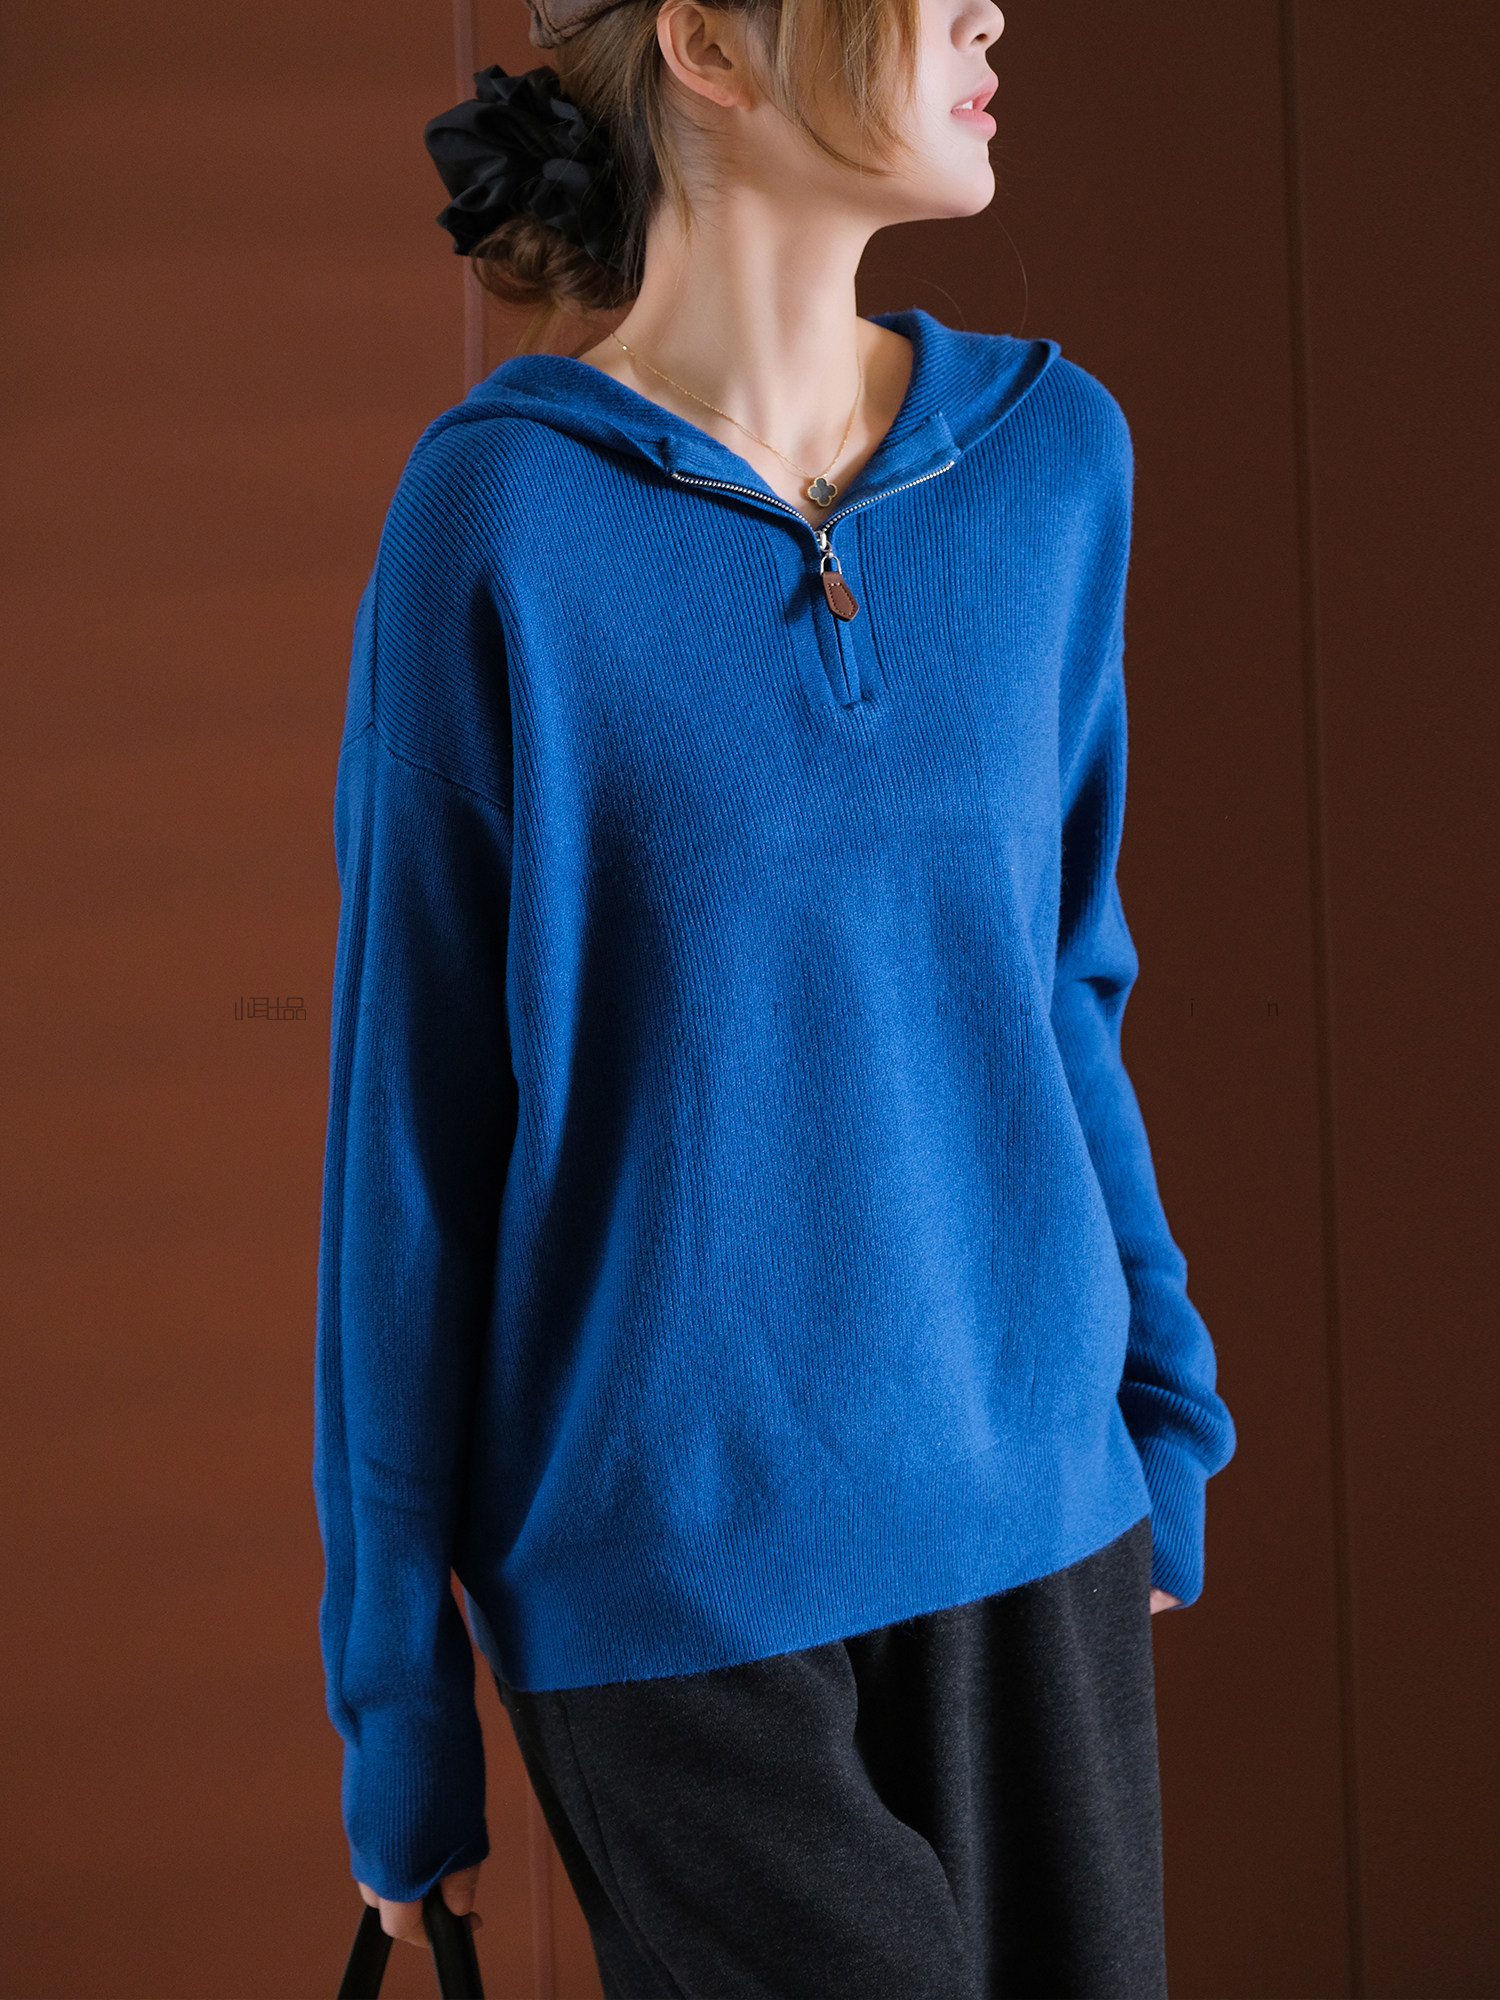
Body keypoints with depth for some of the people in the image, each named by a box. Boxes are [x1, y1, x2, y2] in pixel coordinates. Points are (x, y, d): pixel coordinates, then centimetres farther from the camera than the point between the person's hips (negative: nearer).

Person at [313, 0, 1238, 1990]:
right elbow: (410, 1109, -7)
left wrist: (1162, 1401, 12)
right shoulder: (498, 513, -12)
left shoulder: (1053, 449, 1)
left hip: (1033, 1506, 5)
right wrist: (396, 1676, -3)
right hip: (673, 1566, -4)